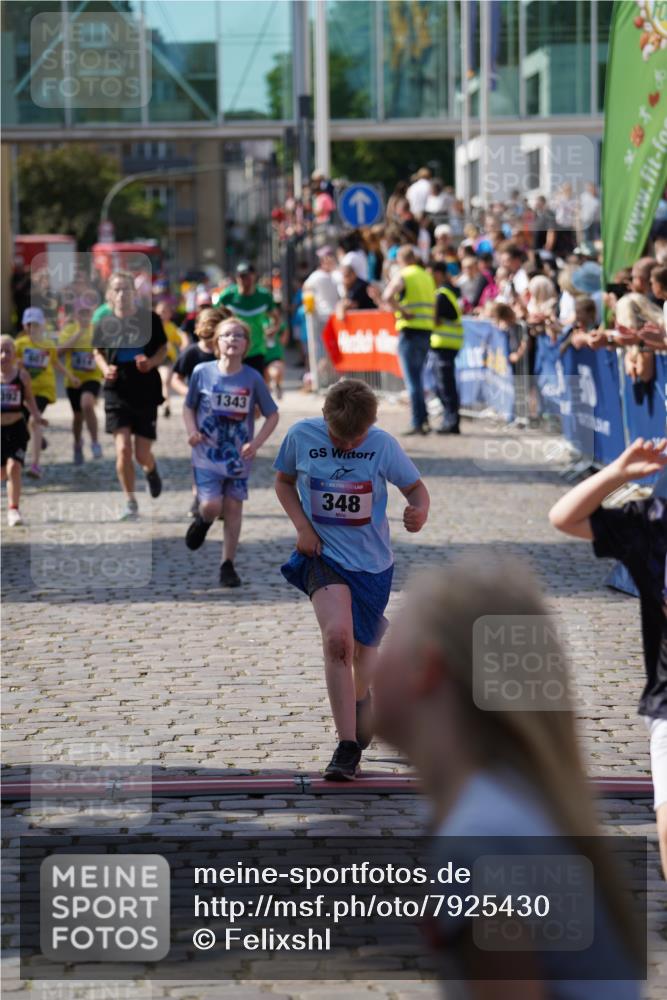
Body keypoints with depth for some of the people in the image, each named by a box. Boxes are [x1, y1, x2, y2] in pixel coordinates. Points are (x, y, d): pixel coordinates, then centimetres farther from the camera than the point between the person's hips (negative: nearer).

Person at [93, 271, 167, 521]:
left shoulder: (150, 319, -5)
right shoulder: (103, 324, -1)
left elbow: (163, 349, 5)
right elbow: (98, 352, 14)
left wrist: (151, 362, -16)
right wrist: (105, 368, -7)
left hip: (146, 393, 0)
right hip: (117, 394, 0)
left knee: (142, 454, 2)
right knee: (123, 449, -12)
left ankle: (151, 471, 41)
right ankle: (130, 503, 2)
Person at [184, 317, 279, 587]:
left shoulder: (253, 378, -7)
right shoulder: (202, 372, -7)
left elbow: (272, 415, 1)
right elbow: (189, 408, 6)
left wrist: (256, 443, -13)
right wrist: (192, 431, -13)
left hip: (239, 457, 1)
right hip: (207, 454, -1)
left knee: (233, 507, 4)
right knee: (211, 506, -12)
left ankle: (228, 565, 17)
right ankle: (203, 520, 27)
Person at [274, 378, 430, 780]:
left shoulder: (383, 445, -10)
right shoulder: (301, 436, -9)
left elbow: (415, 486, 0)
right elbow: (284, 482, 8)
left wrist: (420, 511, -23)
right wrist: (302, 525, -7)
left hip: (372, 560, 2)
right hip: (323, 553, -1)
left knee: (364, 649, 15)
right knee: (337, 636, -25)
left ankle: (360, 701, 52)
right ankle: (347, 746, -23)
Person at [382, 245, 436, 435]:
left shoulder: (402, 276, -5)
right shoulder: (427, 277, 16)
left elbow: (387, 297, -23)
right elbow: (434, 304, 16)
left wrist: (403, 312, -14)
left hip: (409, 329, -6)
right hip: (427, 330, 6)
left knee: (412, 379, -4)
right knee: (417, 377, 17)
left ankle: (418, 422, -7)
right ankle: (423, 419, 15)